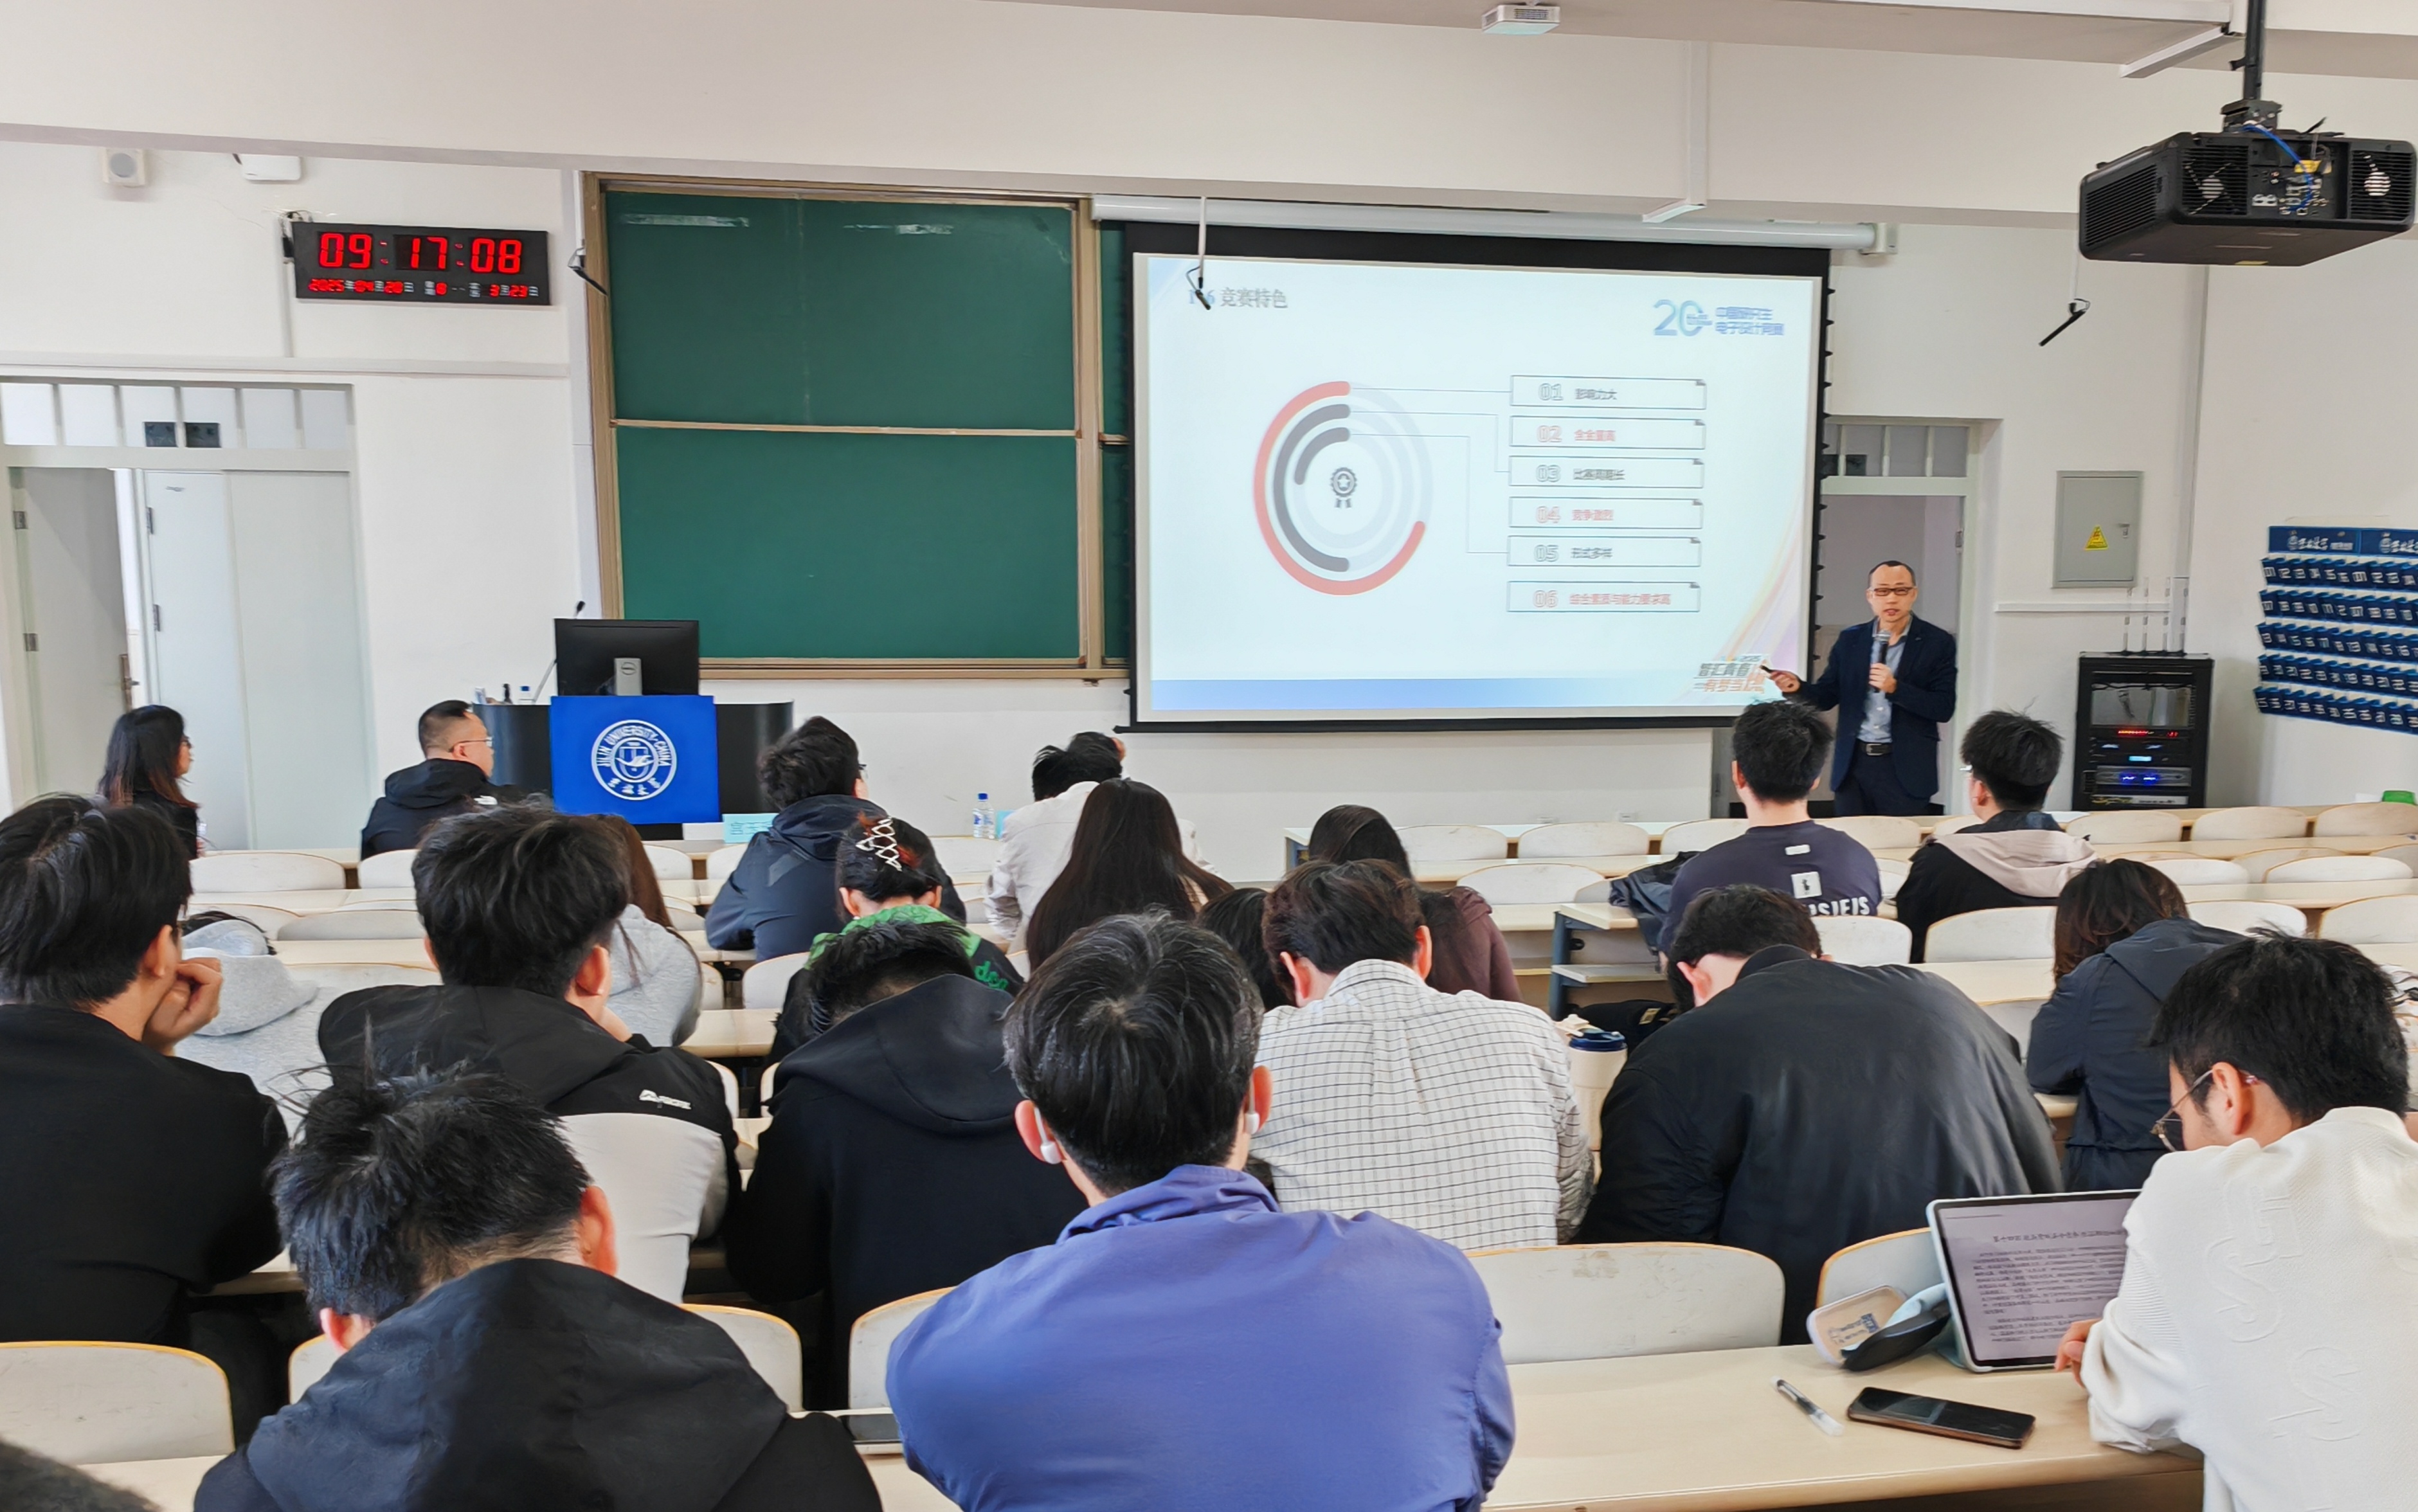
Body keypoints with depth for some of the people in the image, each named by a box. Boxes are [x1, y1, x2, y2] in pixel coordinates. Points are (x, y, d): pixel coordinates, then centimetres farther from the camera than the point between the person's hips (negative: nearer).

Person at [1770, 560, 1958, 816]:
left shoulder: (1937, 643, -2)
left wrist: (1895, 687, -21)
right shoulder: (1850, 640, 7)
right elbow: (1827, 696, 8)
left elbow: (1944, 708, -8)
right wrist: (1798, 687, -13)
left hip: (1906, 768, -3)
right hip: (1854, 765, 3)